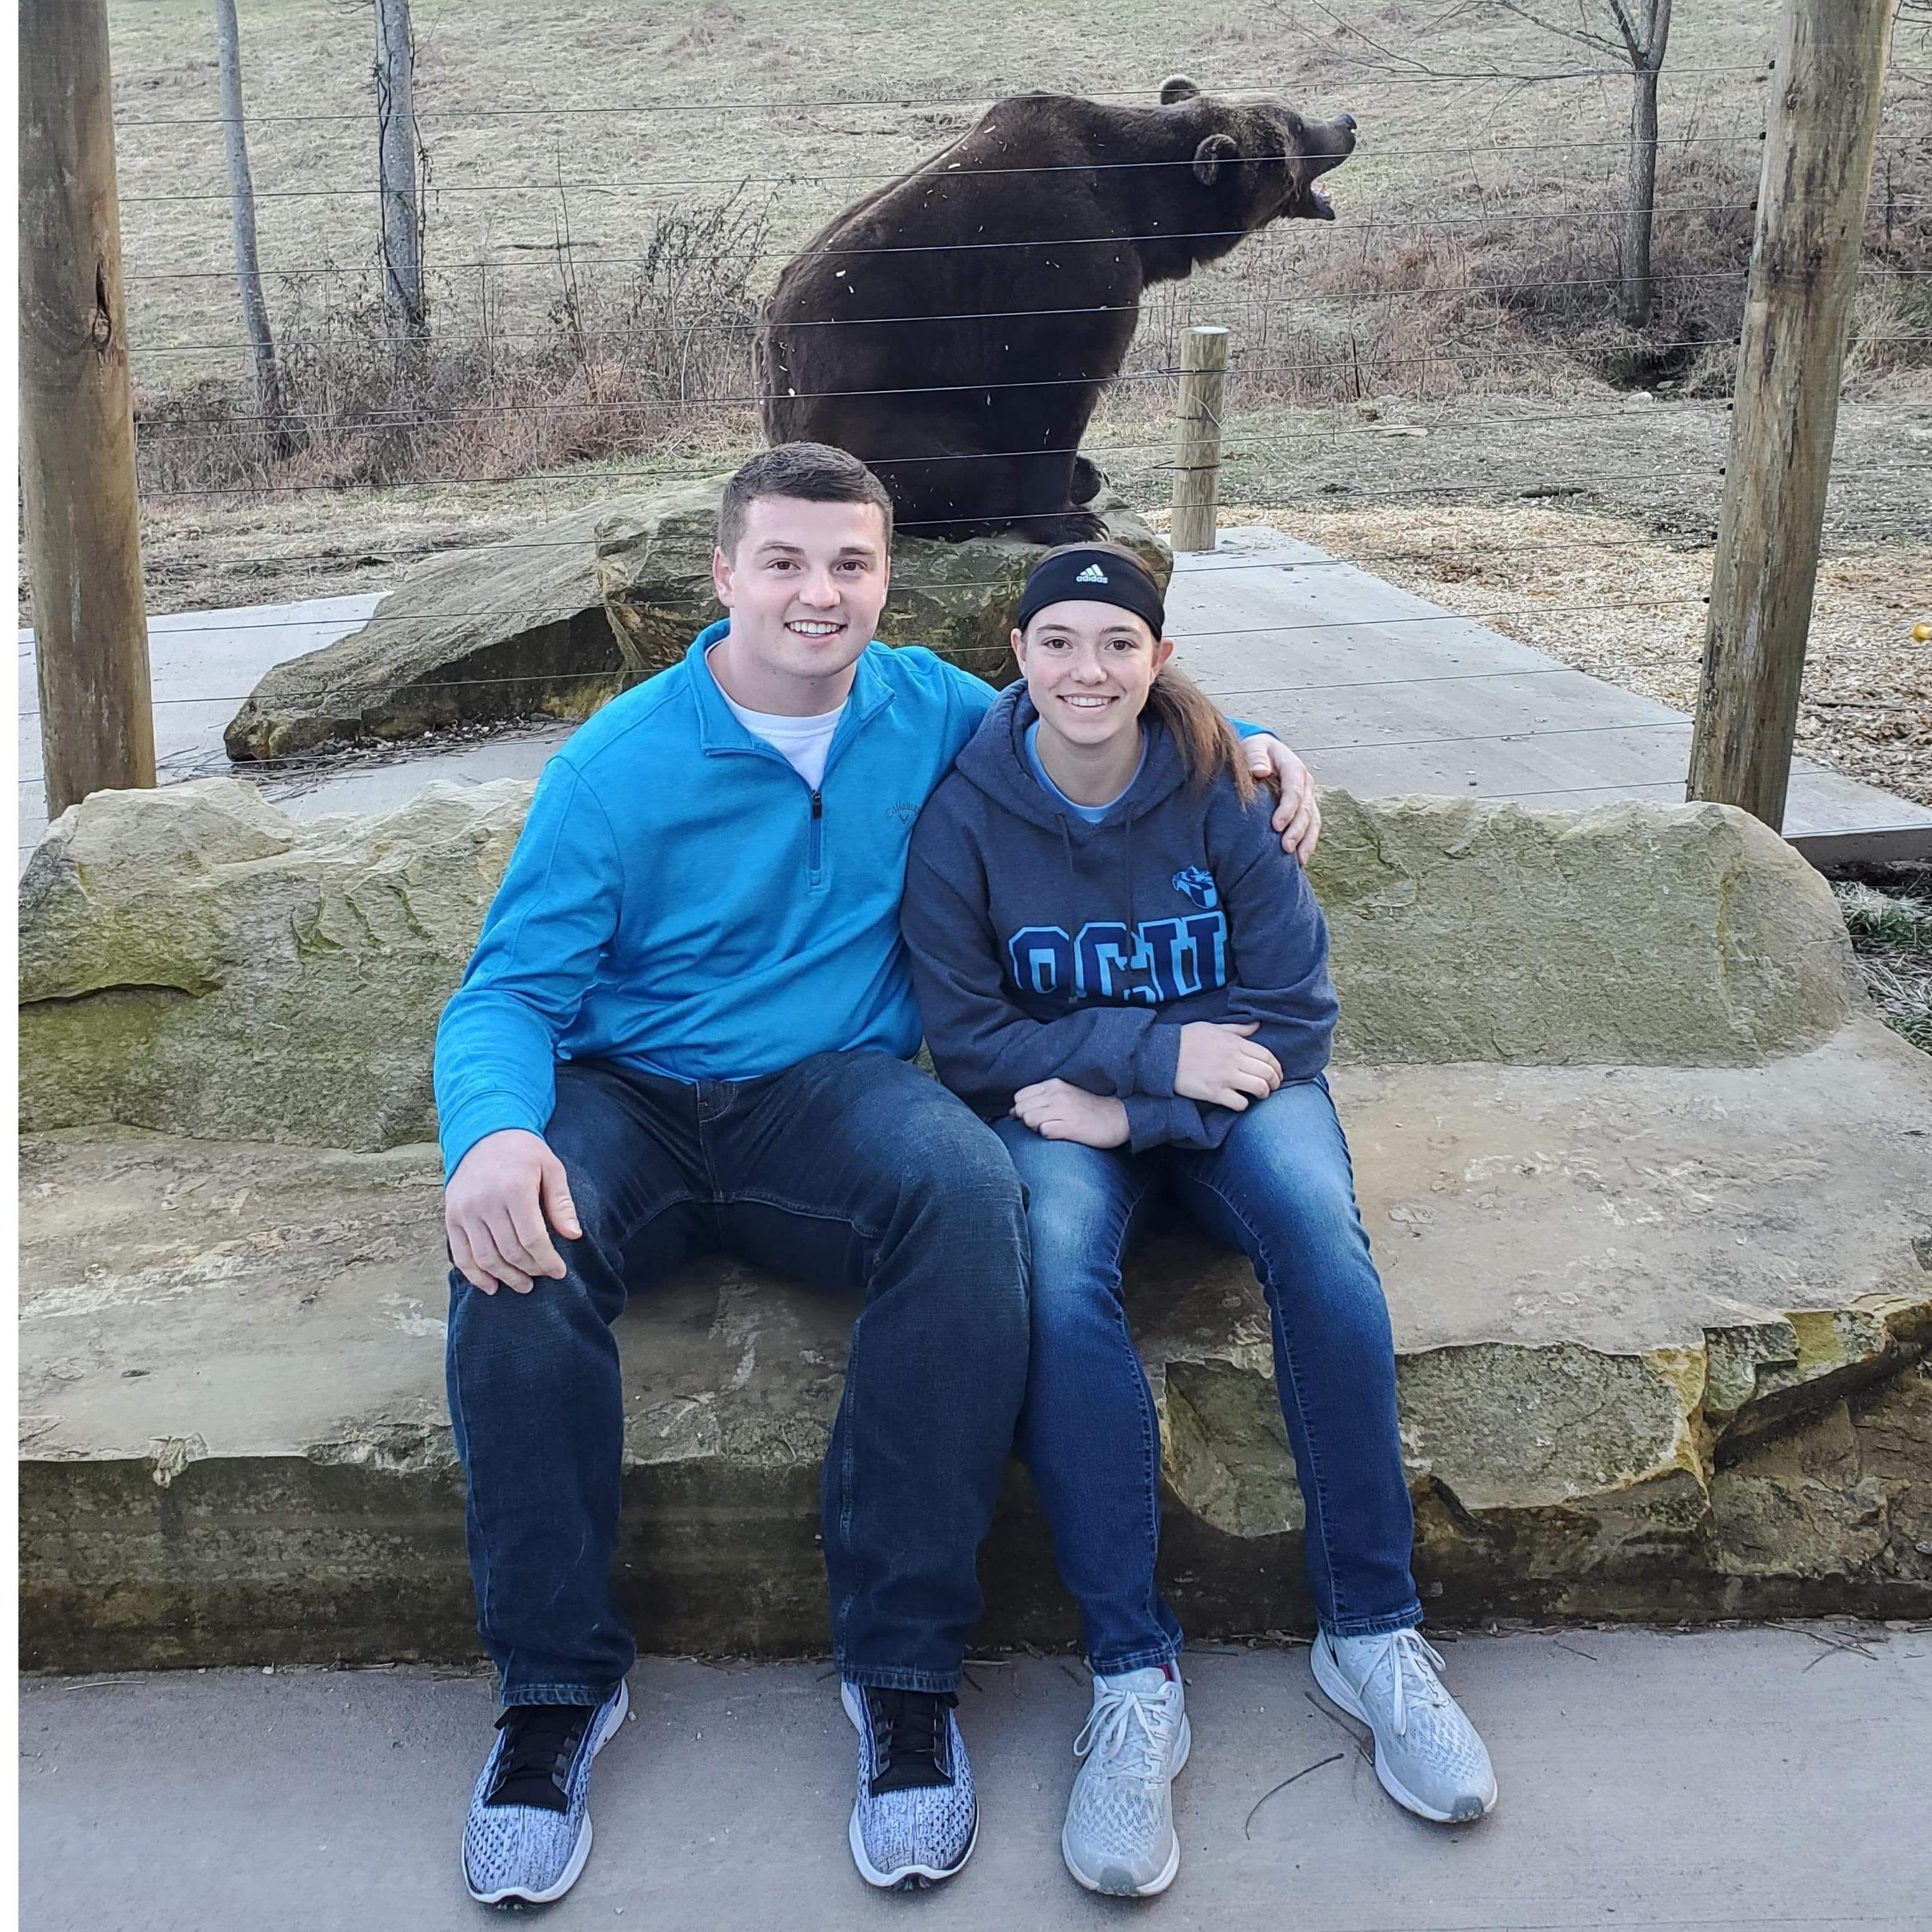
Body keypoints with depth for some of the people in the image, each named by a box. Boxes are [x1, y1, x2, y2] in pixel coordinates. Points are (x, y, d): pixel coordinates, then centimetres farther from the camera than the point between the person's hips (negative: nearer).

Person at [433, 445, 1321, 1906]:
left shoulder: (926, 709, 7)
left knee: (969, 1192, -34)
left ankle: (905, 1670, -23)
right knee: (519, 1239, -34)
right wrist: (492, 1129, -31)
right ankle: (557, 1682, -15)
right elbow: (513, 989, -7)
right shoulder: (619, 767, -3)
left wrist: (1243, 740, 8)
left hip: (835, 1090, 1)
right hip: (633, 1098, 0)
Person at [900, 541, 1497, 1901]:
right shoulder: (966, 816, -7)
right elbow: (967, 1033, -7)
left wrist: (1131, 1110, -19)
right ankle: (1135, 1678, -27)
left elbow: (1294, 1011, -7)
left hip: (1224, 1084, 1)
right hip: (1062, 1099, 0)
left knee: (1321, 1236, -31)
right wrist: (1160, 1048, -17)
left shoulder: (1223, 792, -7)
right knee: (1058, 1276, -33)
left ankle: (1372, 1632, -18)